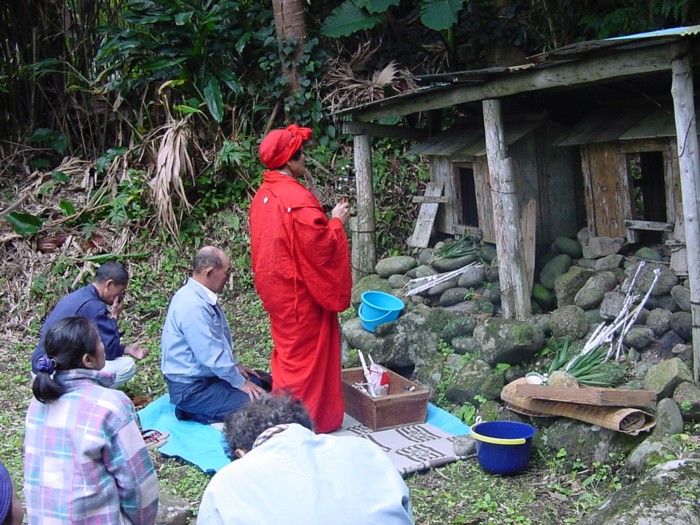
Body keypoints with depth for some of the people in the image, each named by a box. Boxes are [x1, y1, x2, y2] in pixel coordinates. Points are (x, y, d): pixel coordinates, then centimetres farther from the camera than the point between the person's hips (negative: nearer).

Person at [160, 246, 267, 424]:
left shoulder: (202, 296, 5)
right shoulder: (193, 306, -27)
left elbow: (218, 339, 18)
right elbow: (212, 355, -25)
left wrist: (235, 364, 14)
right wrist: (240, 383, -15)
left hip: (206, 374, 10)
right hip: (190, 389, -10)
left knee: (258, 382, 14)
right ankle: (195, 413, -4)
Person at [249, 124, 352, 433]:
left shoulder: (263, 196, 7)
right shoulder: (297, 198, -22)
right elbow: (321, 245, -24)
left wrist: (325, 220, 20)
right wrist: (336, 221, -8)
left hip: (276, 288, 9)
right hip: (300, 292, -9)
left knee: (288, 351, 19)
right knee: (306, 354, 1)